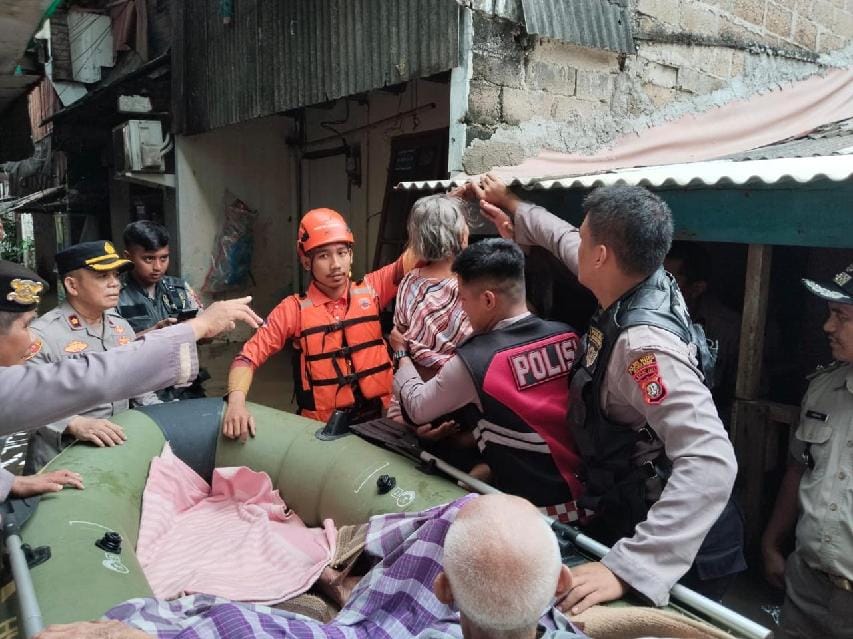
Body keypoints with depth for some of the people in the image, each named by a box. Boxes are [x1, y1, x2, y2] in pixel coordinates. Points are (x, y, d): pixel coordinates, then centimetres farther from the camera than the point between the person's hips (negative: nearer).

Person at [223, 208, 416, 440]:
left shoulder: (371, 289, 3)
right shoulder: (294, 309, 0)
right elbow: (249, 355, -3)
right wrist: (236, 401, -21)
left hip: (379, 419, 1)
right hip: (322, 427, 0)